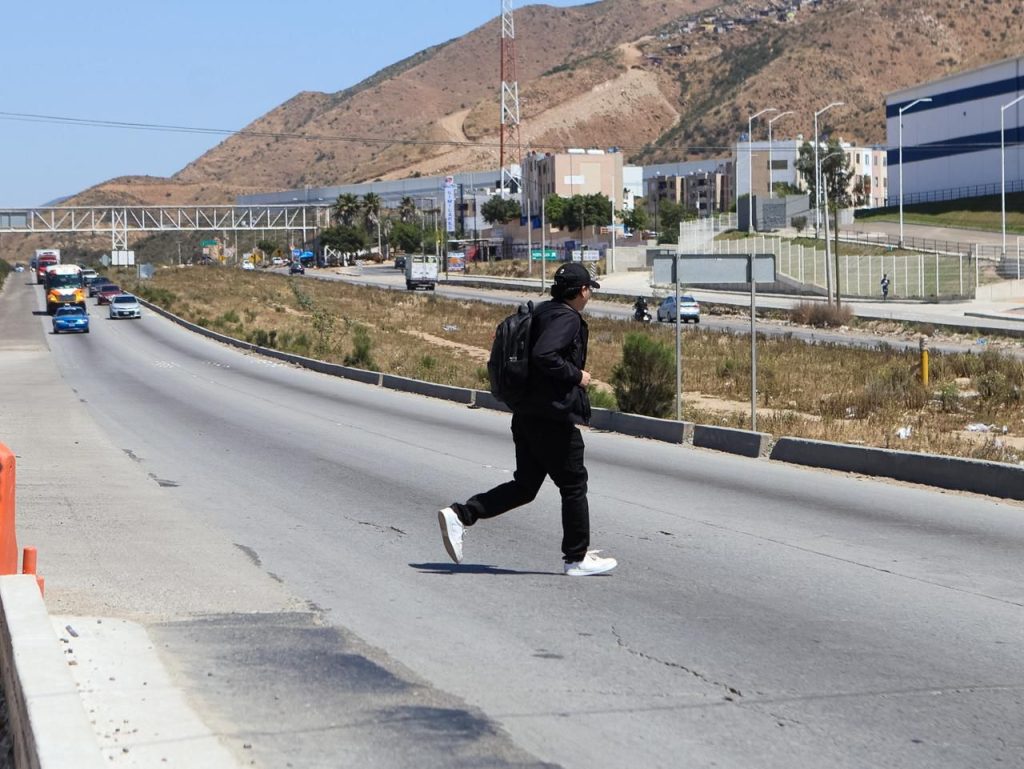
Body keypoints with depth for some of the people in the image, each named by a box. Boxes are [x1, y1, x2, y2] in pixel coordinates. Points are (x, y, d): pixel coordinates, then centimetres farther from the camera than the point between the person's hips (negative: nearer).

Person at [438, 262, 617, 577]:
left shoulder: (543, 312, 15)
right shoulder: (567, 319, -15)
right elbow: (543, 355, -30)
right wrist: (576, 376, -17)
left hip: (526, 416, 9)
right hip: (553, 418, -9)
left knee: (524, 485, 13)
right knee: (573, 485, 4)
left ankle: (459, 515, 3)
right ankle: (577, 558, 12)